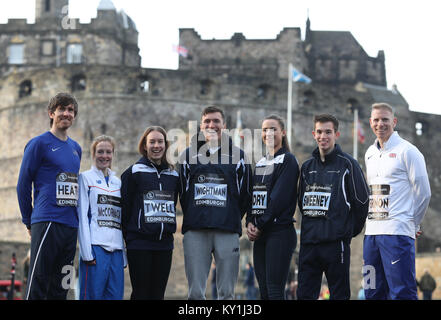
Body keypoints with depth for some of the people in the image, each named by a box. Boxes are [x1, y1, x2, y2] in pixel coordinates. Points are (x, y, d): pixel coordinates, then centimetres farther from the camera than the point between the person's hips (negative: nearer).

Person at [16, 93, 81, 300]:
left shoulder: (76, 148, 18)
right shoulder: (39, 143, -3)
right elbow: (23, 184, -3)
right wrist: (29, 221, 1)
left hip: (71, 225, 7)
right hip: (46, 223, -7)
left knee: (60, 289, 9)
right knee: (37, 285, -9)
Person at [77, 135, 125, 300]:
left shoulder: (117, 182, 20)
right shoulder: (85, 178, 4)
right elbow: (82, 216, -4)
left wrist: (124, 255, 12)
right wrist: (87, 252, -13)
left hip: (116, 249, 5)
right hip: (95, 247, -5)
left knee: (116, 295, 1)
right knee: (93, 295, -8)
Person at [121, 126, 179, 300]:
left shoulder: (173, 175, 13)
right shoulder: (134, 172, -2)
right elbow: (124, 207, -1)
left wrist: (168, 230, 12)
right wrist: (128, 235, -1)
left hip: (165, 244, 4)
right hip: (139, 244, -4)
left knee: (158, 294, 6)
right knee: (140, 293, -3)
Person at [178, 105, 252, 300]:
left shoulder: (237, 155, 9)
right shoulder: (189, 155, 11)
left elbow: (245, 193, 12)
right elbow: (183, 193, 14)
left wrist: (232, 219, 7)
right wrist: (193, 218, 8)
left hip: (227, 232, 0)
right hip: (195, 232, 1)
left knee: (226, 293, 0)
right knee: (195, 292, -1)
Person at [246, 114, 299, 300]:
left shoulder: (287, 161, -3)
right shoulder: (260, 163, 19)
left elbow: (280, 198, -12)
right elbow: (252, 196, 14)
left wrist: (260, 225, -11)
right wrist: (250, 223, -3)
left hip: (280, 231, -7)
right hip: (259, 235, 8)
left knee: (274, 290, -13)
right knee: (264, 291, 6)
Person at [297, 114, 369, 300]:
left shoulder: (347, 164, -2)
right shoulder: (307, 167, 14)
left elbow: (362, 201, -2)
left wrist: (350, 230, 3)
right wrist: (311, 226, 13)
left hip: (336, 242, -5)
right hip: (308, 242, 5)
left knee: (339, 295, 0)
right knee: (304, 294, 5)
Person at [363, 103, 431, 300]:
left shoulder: (407, 151, -5)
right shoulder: (370, 154, 17)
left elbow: (423, 193, -4)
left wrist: (412, 225, 3)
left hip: (398, 233, -7)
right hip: (371, 232, 7)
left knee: (402, 293, -10)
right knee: (373, 293, 9)